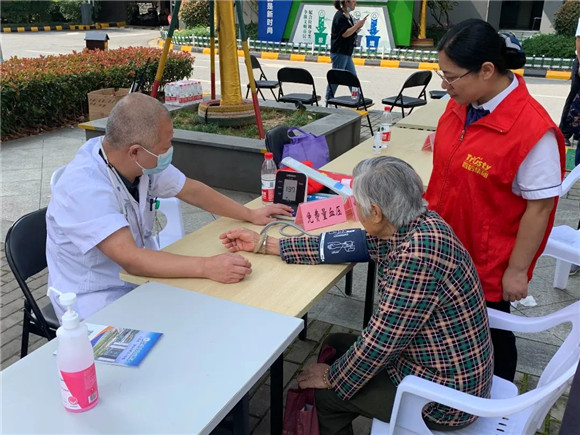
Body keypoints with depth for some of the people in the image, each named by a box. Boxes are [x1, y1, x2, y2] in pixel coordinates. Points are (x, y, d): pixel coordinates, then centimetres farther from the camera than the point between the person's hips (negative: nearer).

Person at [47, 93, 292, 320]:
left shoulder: (145, 163, -7)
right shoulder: (83, 188, -30)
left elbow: (192, 191, 8)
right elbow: (131, 260, -36)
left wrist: (250, 215, 11)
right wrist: (208, 267, -41)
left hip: (144, 274, 7)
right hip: (97, 299, -7)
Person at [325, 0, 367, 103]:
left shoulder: (348, 16, 14)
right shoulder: (340, 16, -15)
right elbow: (345, 33, -21)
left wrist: (358, 27, 4)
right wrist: (357, 25, -17)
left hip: (346, 52, 10)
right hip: (339, 52, -10)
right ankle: (328, 100, 6)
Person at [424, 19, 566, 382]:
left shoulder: (533, 129, -27)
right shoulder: (461, 105, -6)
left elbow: (539, 207, -20)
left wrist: (517, 271, -14)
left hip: (489, 262, -6)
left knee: (488, 334, 17)